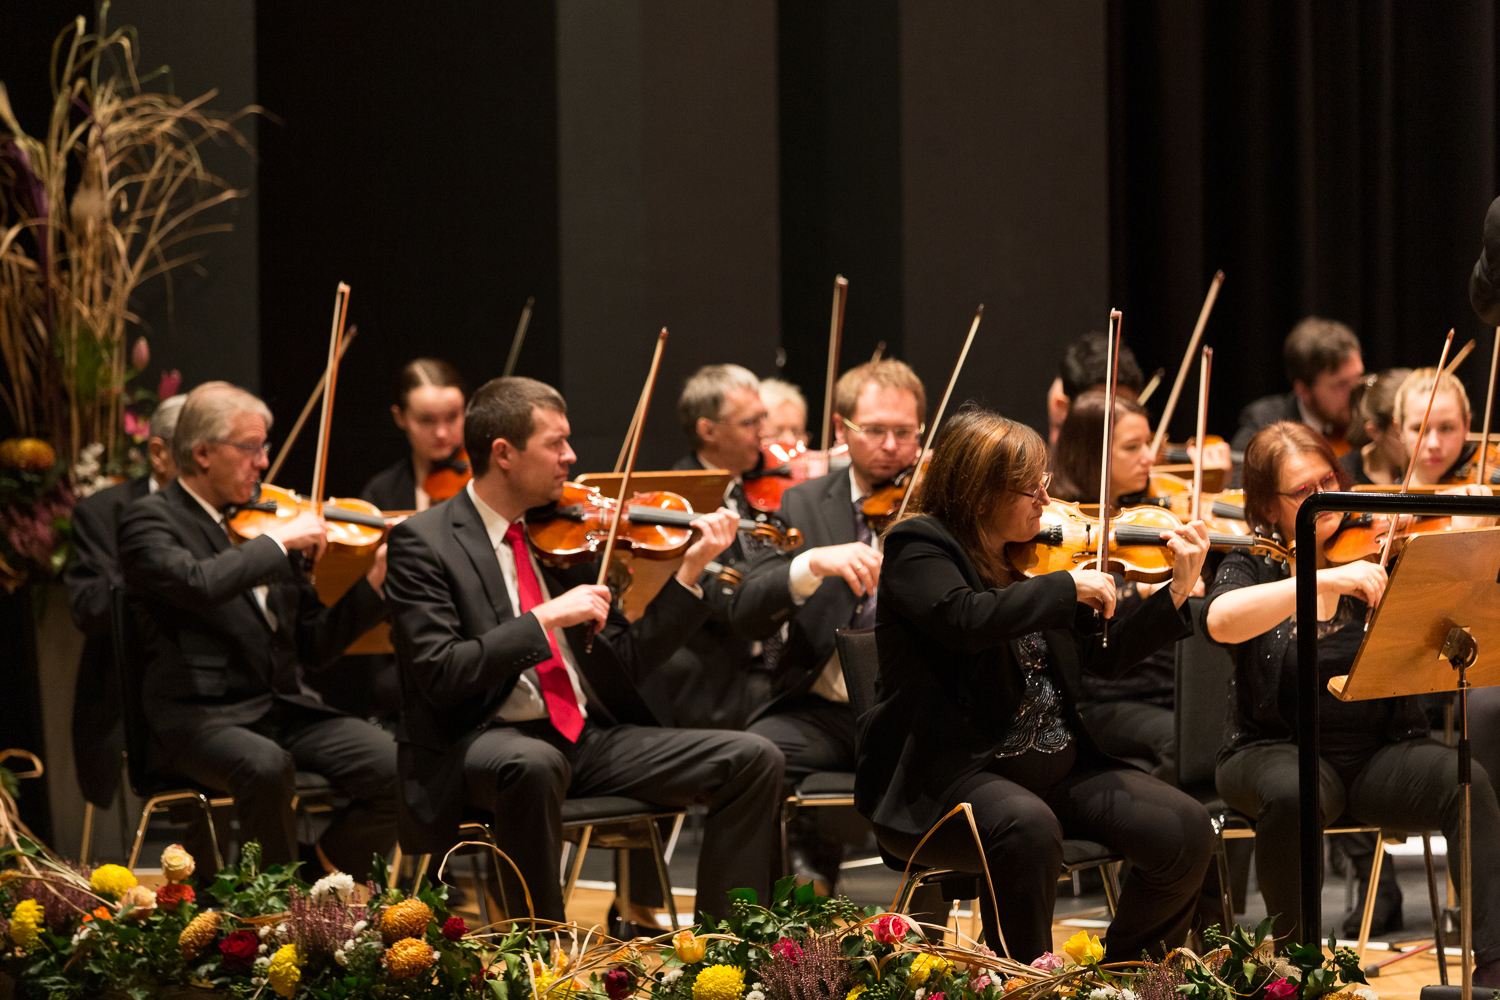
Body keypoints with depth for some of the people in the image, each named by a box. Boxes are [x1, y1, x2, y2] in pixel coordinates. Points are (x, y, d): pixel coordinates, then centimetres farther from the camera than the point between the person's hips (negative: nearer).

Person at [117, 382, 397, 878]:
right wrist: (278, 541, -16)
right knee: (267, 766, -37)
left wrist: (376, 581, 3)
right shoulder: (149, 520, -2)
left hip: (287, 707, 6)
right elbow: (197, 585, -26)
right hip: (199, 717, -6)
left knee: (394, 768, -17)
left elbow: (312, 645, 16)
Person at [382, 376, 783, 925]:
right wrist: (546, 619, -20)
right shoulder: (423, 542, -5)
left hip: (587, 734, 6)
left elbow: (626, 662, 10)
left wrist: (689, 573, 1)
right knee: (533, 764, -42)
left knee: (752, 758, -8)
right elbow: (440, 674, -17)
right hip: (485, 740, -6)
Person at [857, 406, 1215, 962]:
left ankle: (1123, 977, 11)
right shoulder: (918, 547, -7)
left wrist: (1178, 593, 5)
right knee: (1027, 829, -39)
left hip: (1055, 766, 7)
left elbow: (1103, 656, 16)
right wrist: (1069, 585, -19)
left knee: (1186, 833, -11)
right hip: (949, 774, -7)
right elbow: (967, 619, -29)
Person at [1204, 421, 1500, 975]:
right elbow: (1221, 621, -24)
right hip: (1280, 750, -2)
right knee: (1292, 795, -36)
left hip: (1382, 751, 2)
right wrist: (1324, 580, -32)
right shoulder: (1251, 568, 2)